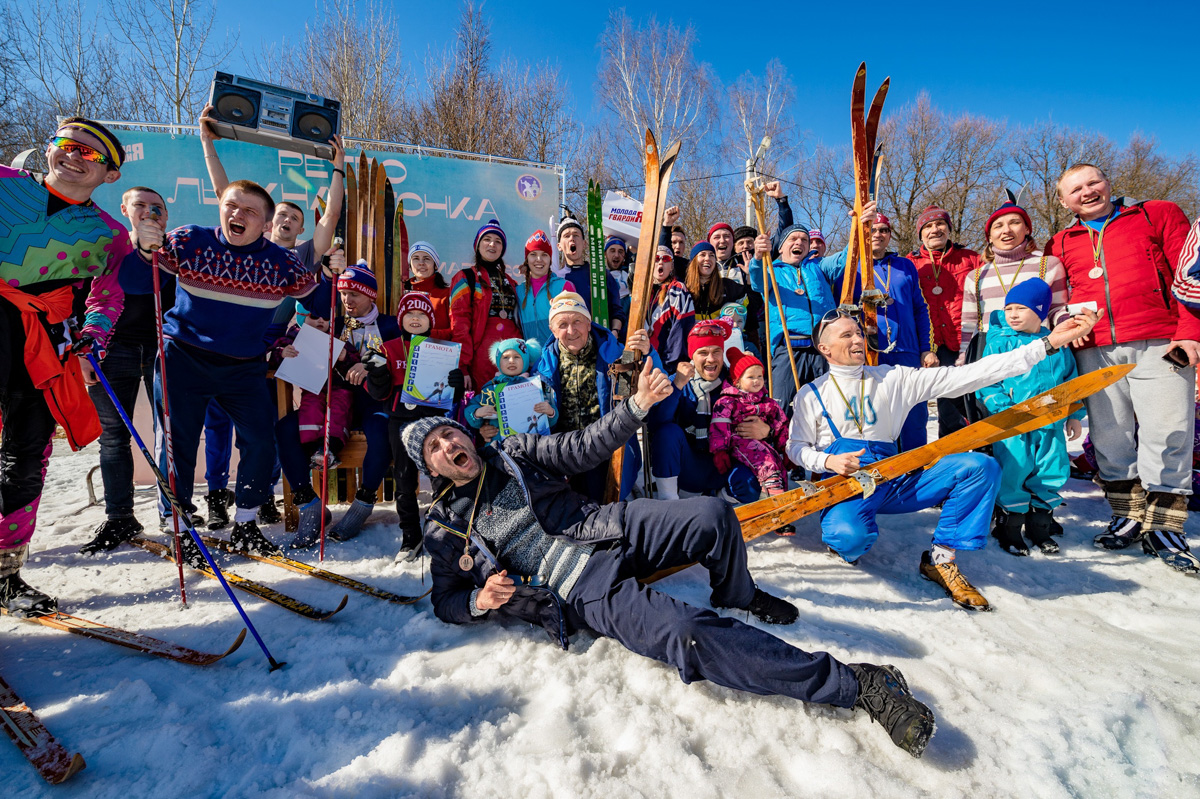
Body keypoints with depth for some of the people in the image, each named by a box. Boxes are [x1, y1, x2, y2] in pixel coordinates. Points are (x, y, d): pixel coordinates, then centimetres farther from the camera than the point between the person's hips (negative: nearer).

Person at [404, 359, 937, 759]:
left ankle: (735, 596, 12)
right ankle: (855, 685, -19)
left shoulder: (513, 454, 13)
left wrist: (638, 405, -5)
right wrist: (480, 601, -11)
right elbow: (446, 603, 13)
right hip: (583, 596, -3)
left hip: (612, 530, 3)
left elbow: (582, 449, 9)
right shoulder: (444, 526, 9)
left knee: (713, 516, -23)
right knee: (688, 636, -28)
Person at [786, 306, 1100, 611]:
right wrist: (828, 461, -17)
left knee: (981, 467, -14)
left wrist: (1048, 344, -4)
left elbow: (964, 376, 1)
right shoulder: (811, 395, 3)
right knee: (850, 537, -36)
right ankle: (844, 533, 5)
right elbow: (796, 447, 5)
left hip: (893, 479, 4)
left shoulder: (893, 378, 8)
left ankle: (941, 559, -4)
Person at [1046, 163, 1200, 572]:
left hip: (1159, 343, -2)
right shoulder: (1060, 244, 17)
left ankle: (1163, 527, 7)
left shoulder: (1158, 214, 11)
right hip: (1095, 350, 3)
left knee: (1167, 431, -5)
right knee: (1110, 436, 5)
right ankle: (1129, 517, 18)